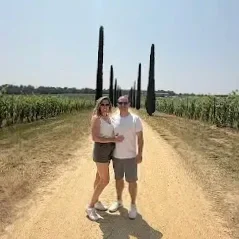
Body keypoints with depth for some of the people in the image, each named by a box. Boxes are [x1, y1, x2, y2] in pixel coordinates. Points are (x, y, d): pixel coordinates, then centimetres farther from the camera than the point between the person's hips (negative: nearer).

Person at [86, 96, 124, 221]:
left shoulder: (108, 117, 9)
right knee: (105, 180, -6)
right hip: (101, 151, -8)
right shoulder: (96, 118, -17)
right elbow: (95, 138, -24)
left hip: (108, 150, 8)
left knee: (99, 177, 18)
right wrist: (113, 139, -24)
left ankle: (96, 202, 32)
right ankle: (90, 206, 7)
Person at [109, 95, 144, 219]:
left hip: (130, 156, -4)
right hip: (116, 156, 4)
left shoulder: (135, 119, -11)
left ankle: (133, 205, 24)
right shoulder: (114, 119, 0)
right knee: (118, 179, 18)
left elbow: (140, 138, -8)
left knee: (132, 181, 6)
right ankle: (119, 201, 37)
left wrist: (140, 154, -12)